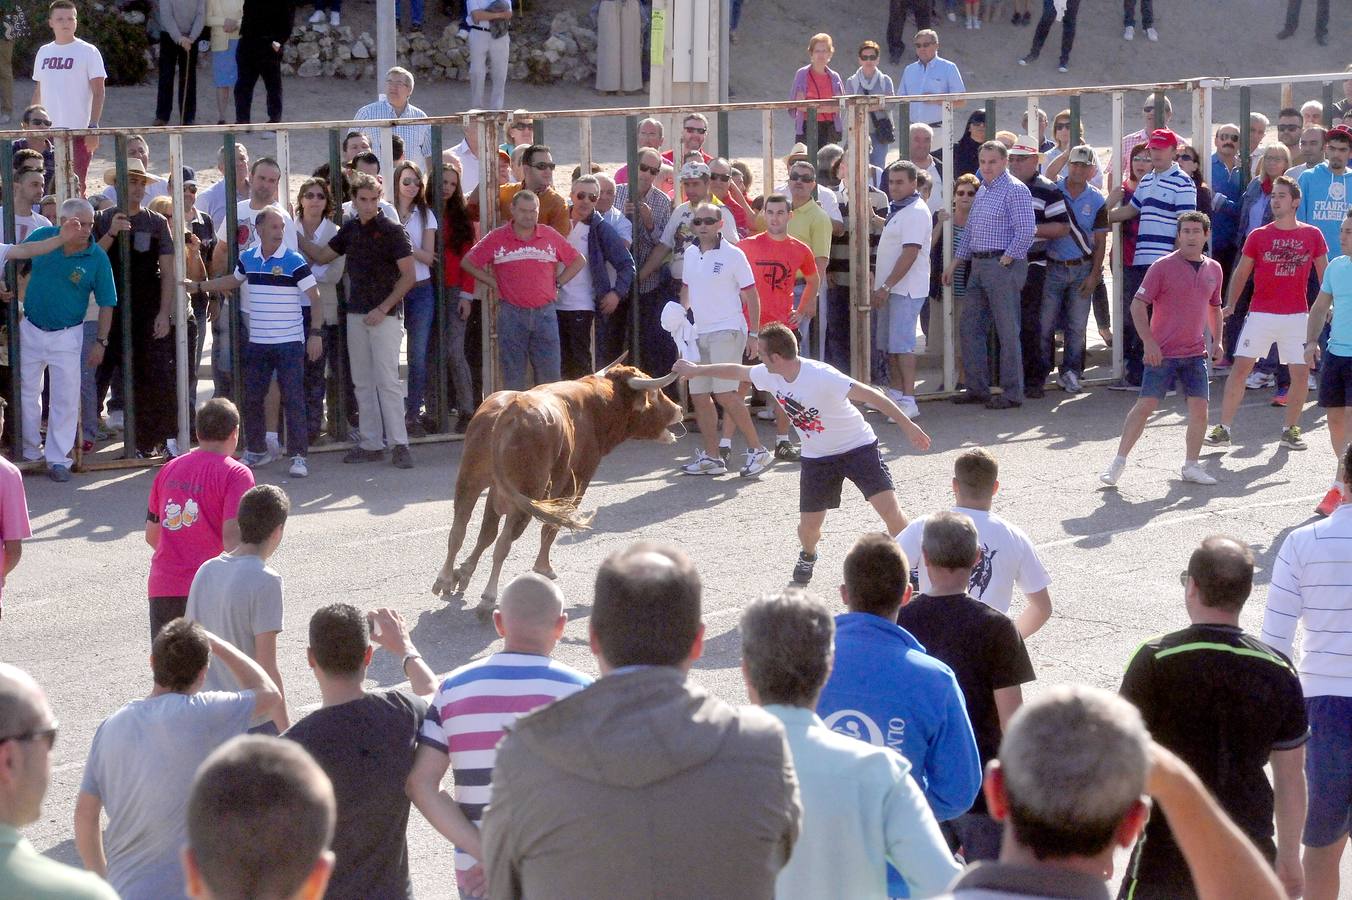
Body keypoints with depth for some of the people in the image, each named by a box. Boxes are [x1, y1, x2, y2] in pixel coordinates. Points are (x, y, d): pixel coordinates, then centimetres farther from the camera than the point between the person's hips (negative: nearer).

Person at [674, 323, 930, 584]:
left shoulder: (821, 376, -30)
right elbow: (737, 371, 12)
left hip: (858, 447, -5)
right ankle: (807, 556, 35)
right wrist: (697, 370, 22)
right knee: (809, 526, 1)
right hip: (817, 457, 5)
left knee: (890, 510, -17)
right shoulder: (770, 375, -9)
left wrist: (907, 425, -30)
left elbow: (871, 395, -28)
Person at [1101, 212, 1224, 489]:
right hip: (1162, 353, -4)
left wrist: (1216, 340, 11)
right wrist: (1149, 342, -15)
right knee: (1146, 405, -7)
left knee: (1199, 408, -2)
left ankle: (1191, 465, 12)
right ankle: (1119, 461, 3)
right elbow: (1138, 305, -8)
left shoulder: (1213, 269, 9)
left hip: (1195, 353, 4)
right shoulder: (1163, 266, -7)